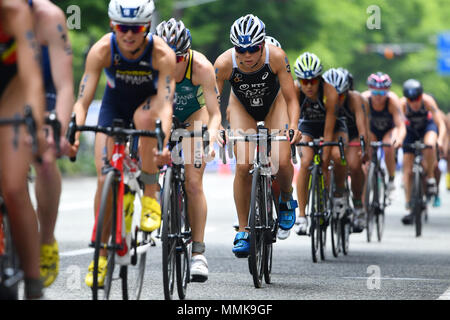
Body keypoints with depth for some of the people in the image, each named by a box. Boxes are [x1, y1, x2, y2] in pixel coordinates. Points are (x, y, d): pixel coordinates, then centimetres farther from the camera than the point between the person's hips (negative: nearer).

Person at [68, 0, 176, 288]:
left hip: (149, 103, -1)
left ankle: (151, 194, -21)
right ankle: (101, 252, 4)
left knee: (144, 116, -39)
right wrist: (73, 136, -46)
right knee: (104, 180, -11)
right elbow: (82, 101, -29)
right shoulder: (102, 50, -27)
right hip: (114, 105, 1)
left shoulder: (162, 54, -31)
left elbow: (165, 105, -38)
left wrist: (163, 144, -54)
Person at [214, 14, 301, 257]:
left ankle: (286, 198, 15)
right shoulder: (224, 63, -32)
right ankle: (243, 231, -5)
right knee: (243, 166, -18)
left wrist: (293, 127, -44)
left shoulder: (276, 57, -33)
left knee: (281, 162, -19)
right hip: (242, 107, 0)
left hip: (273, 103, 0)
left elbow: (291, 100, -28)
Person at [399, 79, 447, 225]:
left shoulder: (427, 100, -32)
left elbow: (441, 124, -35)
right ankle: (410, 209, 1)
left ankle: (430, 178, -15)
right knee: (407, 170, -6)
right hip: (411, 130, 1)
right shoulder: (402, 104, -30)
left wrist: (440, 140, -53)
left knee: (430, 145, -38)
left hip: (428, 126, -1)